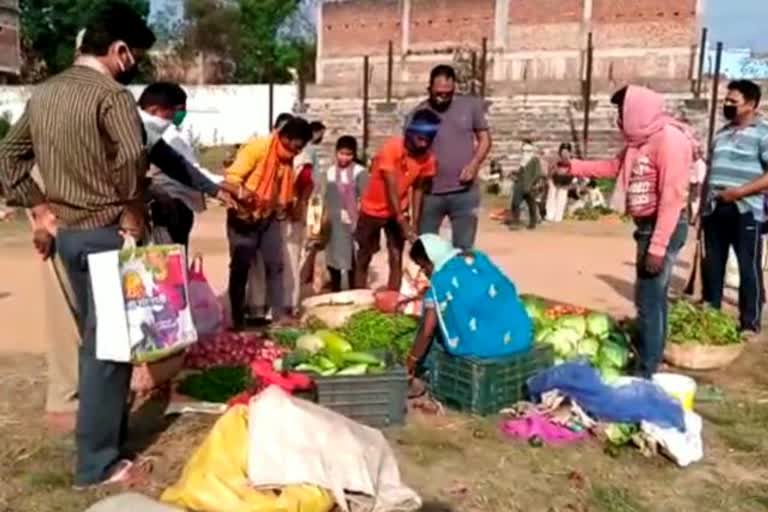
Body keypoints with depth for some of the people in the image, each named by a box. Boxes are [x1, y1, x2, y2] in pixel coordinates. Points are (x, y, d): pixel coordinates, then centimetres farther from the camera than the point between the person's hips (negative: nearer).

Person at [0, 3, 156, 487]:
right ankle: (98, 462, 9)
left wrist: (39, 208, 15)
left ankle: (106, 429, 34)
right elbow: (133, 158, -30)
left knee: (93, 339, 20)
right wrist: (133, 214, -16)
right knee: (107, 344, 0)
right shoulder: (111, 94, -14)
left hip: (67, 232, 8)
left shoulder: (44, 93, 12)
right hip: (107, 233, -8)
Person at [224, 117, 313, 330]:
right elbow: (232, 176, -23)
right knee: (240, 267, 0)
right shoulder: (257, 147, -18)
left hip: (269, 217, 7)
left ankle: (279, 315, 12)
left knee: (275, 265, 5)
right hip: (244, 217, -7)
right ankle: (237, 320, 9)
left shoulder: (288, 158, 5)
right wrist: (243, 194, -40)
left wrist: (288, 204, 2)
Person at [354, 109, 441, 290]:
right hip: (373, 210, -3)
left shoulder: (428, 158, -13)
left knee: (396, 259, -2)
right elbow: (392, 190, -29)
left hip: (399, 212, 3)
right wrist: (404, 225, -32)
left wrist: (414, 223, -9)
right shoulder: (390, 149, -28)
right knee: (363, 259, 7)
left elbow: (418, 189, -3)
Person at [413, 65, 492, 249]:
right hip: (430, 193, 1)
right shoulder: (418, 113, -1)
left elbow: (485, 139, 8)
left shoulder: (471, 105, 1)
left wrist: (474, 164, -11)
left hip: (465, 193, 0)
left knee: (463, 249, 5)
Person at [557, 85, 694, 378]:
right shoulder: (641, 139, 11)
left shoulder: (669, 138, -19)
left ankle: (646, 374, 1)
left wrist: (658, 247, -25)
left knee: (649, 301, -7)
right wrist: (574, 167, 20)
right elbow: (615, 167, 26)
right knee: (653, 298, 17)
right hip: (647, 225, 10)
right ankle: (650, 362, 29)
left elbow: (672, 197, -24)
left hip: (664, 228, -10)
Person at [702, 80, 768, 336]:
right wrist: (703, 204, 17)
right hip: (715, 209, 7)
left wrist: (740, 191, -20)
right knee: (712, 264, 10)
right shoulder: (722, 133, 17)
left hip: (746, 211, -6)